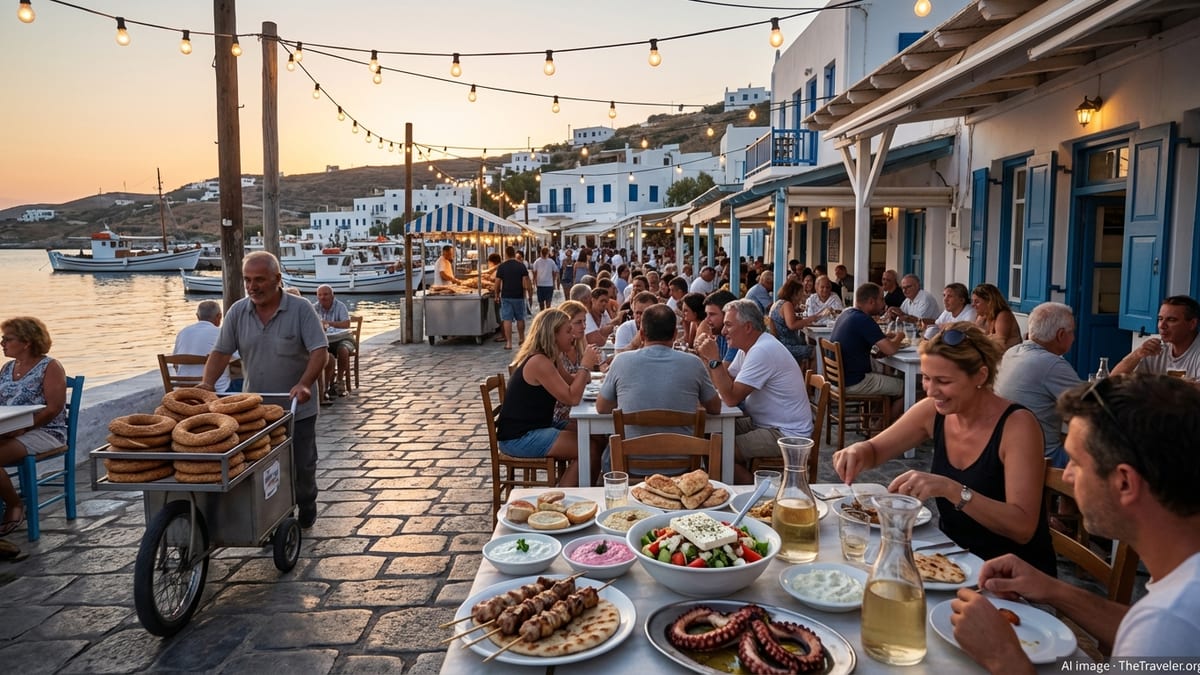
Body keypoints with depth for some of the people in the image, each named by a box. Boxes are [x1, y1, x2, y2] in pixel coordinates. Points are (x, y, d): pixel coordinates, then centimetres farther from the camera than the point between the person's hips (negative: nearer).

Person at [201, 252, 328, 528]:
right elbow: (221, 352, 2)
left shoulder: (301, 309, -11)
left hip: (297, 408, -2)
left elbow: (320, 351, -16)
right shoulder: (238, 312, 0)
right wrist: (207, 383, -16)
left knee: (302, 464, 10)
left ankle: (306, 507, 34)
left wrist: (304, 384, -31)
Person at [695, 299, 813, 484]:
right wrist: (708, 358, -2)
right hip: (765, 423, 10)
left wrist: (715, 359, -21)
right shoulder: (750, 346, 9)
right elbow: (728, 384, 9)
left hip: (786, 434, -10)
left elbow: (731, 398, -24)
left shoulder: (762, 351, -23)